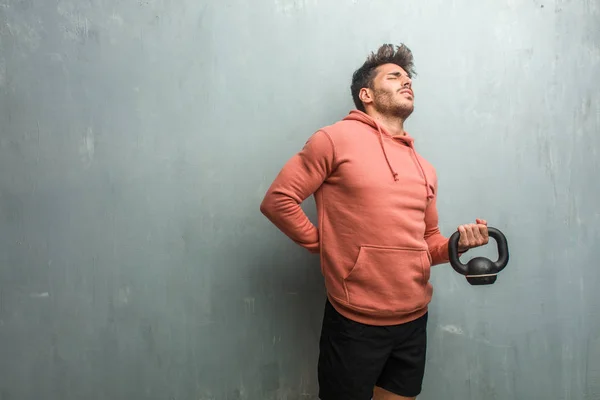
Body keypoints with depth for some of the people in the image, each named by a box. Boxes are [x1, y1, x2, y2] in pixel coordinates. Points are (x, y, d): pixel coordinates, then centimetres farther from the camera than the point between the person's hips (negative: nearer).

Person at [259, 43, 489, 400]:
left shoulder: (424, 168, 13)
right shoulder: (336, 138, -6)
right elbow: (278, 199, -7)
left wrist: (455, 245, -2)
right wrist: (323, 244, -6)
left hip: (415, 321, 6)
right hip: (356, 321, -6)